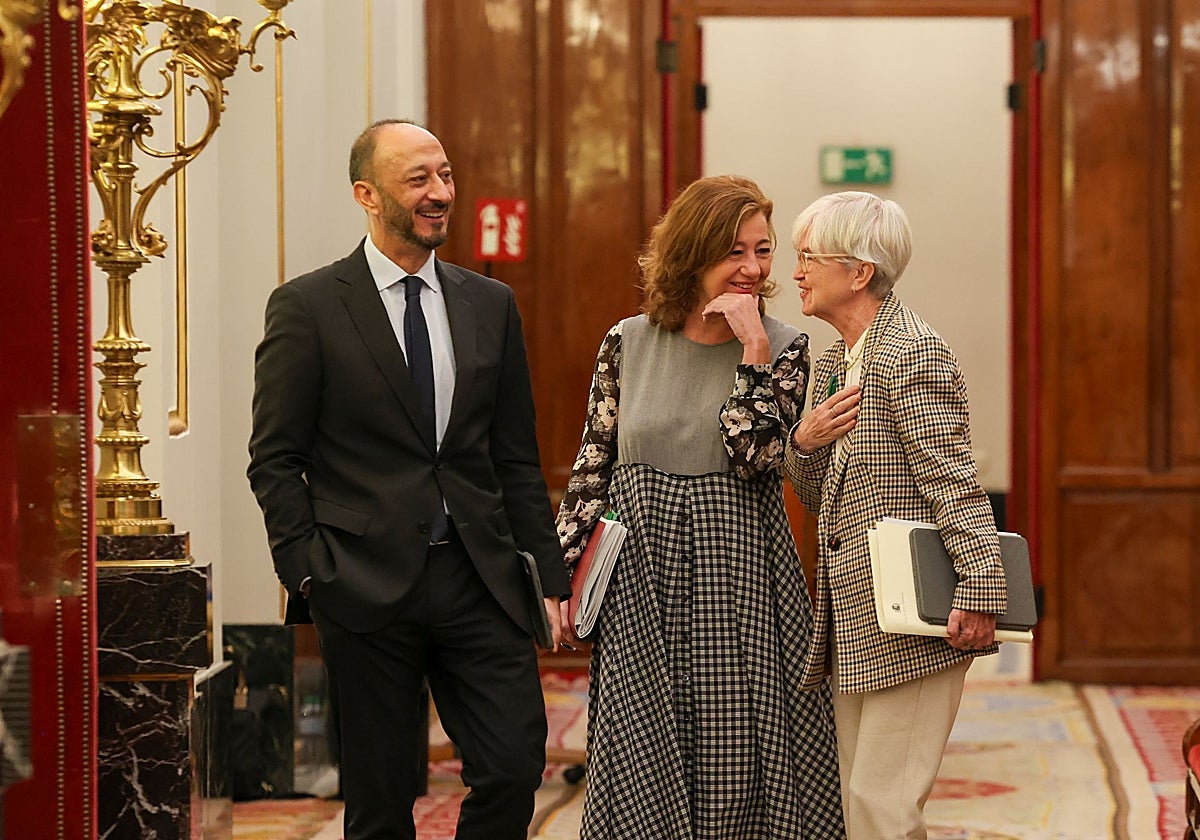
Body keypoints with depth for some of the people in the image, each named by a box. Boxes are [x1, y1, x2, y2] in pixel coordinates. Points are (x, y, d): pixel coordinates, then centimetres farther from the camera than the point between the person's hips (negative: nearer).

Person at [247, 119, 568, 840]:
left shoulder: (491, 305, 11)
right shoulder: (306, 308, -1)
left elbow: (517, 457, 14)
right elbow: (275, 460, -1)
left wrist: (549, 575, 8)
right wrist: (308, 573, -10)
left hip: (481, 583, 3)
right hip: (369, 585, -3)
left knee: (517, 768, -4)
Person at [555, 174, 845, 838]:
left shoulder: (783, 349, -1)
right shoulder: (629, 343, 3)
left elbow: (758, 458, -15)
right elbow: (592, 467, 8)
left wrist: (754, 349, -18)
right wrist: (570, 573, 5)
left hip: (736, 583, -1)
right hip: (640, 582, 2)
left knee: (739, 767, 1)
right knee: (639, 772, 6)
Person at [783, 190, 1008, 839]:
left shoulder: (911, 353, -13)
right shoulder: (833, 362, 15)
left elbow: (957, 484, -18)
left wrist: (979, 594, -22)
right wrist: (805, 441, -1)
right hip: (854, 622, 9)